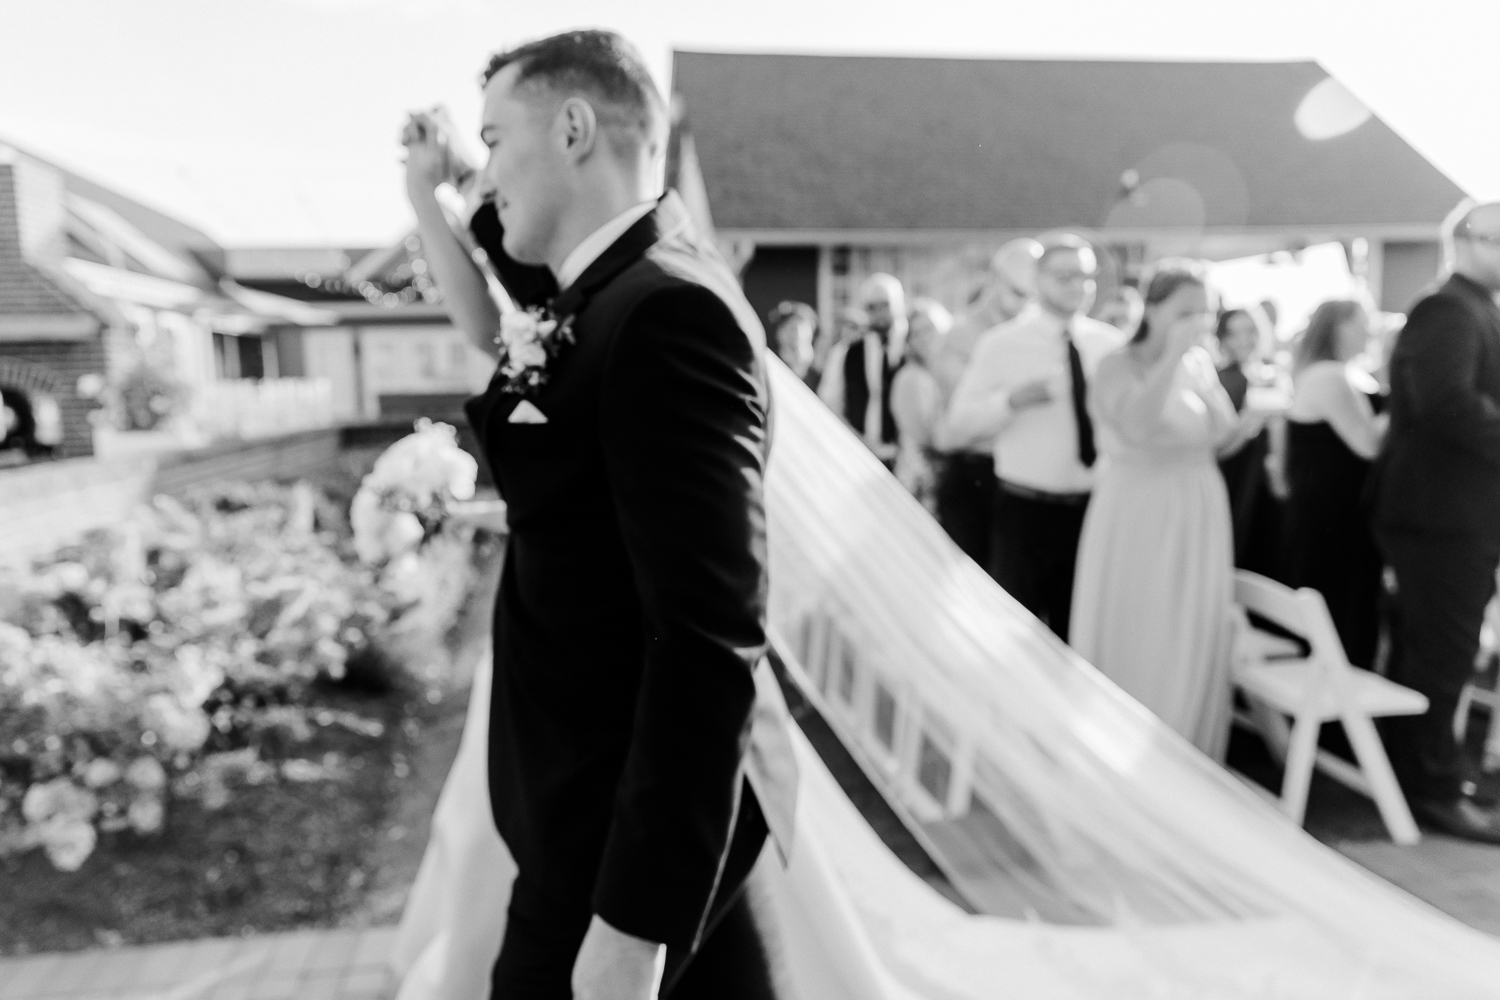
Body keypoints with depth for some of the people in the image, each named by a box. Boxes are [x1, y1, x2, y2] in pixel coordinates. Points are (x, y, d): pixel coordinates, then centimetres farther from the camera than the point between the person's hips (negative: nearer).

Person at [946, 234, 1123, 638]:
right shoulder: (1002, 343, -4)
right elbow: (958, 424, -7)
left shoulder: (1111, 343, 5)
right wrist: (1012, 400, -21)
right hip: (1025, 511, -3)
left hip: (1093, 509, 4)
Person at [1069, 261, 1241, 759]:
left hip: (1197, 514, 5)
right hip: (1136, 515, -5)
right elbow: (1137, 426, -27)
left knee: (1193, 640, 10)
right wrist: (1173, 354, -27)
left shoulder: (1200, 362, 7)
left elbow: (1222, 432, -2)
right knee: (1130, 638, 3)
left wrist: (1200, 365, -10)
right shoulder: (1118, 365, -9)